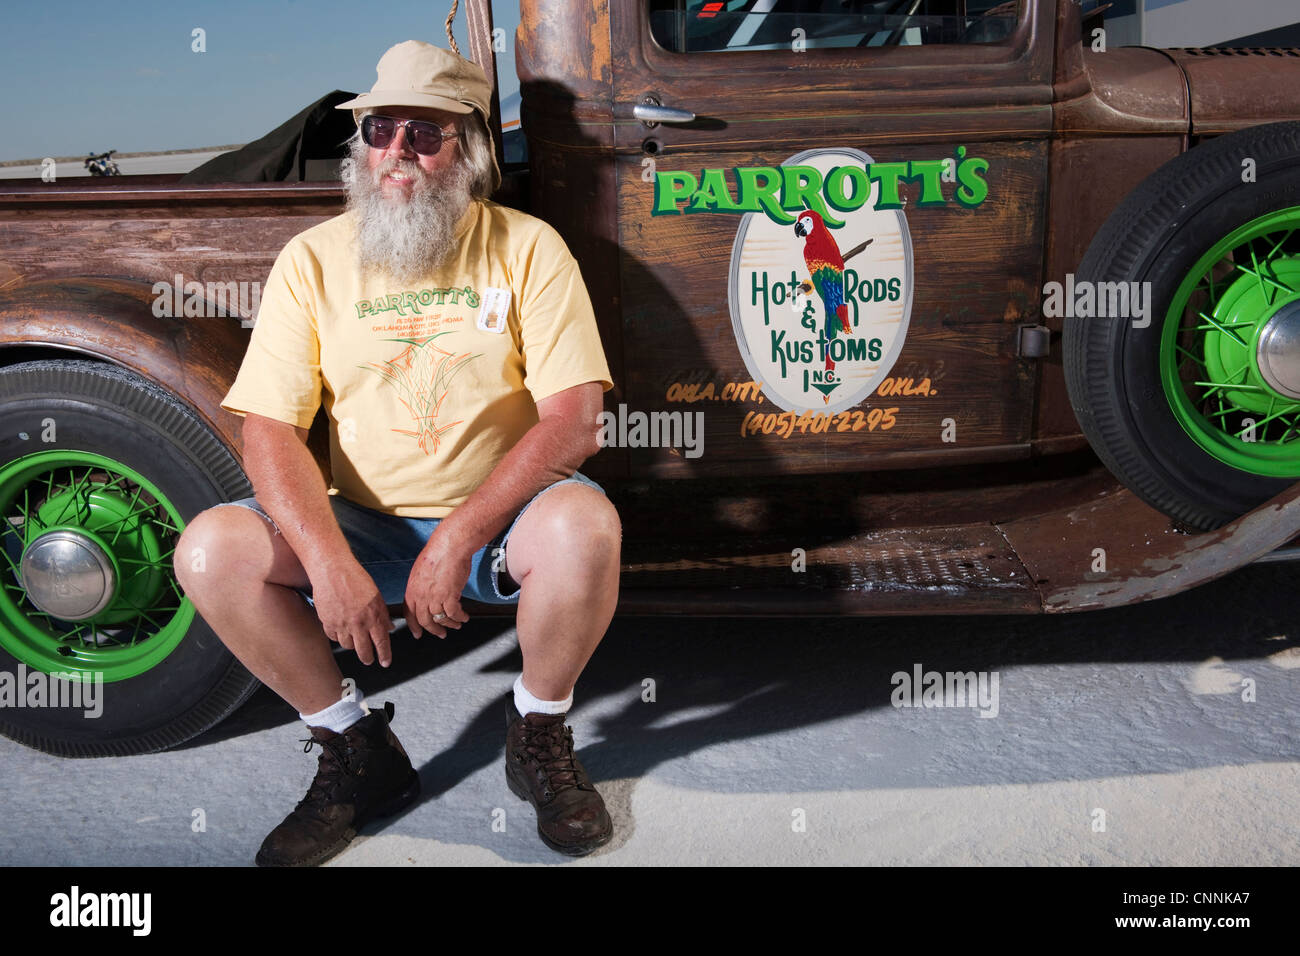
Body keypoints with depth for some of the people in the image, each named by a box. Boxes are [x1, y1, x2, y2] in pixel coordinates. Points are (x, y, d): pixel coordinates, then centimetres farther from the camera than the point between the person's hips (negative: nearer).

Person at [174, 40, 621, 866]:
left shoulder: (527, 247, -3)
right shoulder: (314, 258, 3)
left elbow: (573, 418, -12)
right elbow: (270, 428, -4)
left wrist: (460, 538, -21)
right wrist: (330, 563, -20)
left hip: (499, 517, -2)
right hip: (365, 524, 3)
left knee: (583, 524, -34)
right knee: (212, 549, -20)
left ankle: (540, 735, -4)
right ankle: (357, 753, 1)